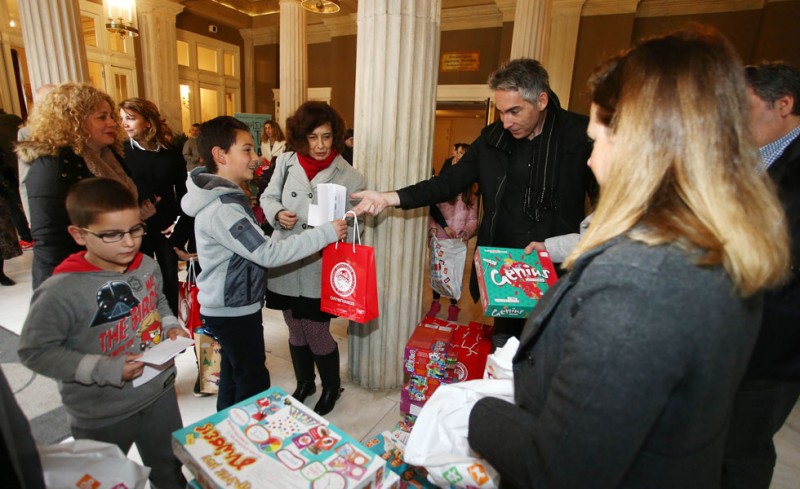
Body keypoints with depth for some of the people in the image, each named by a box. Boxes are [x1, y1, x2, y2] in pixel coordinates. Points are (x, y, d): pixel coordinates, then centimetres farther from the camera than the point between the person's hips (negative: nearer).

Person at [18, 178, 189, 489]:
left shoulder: (147, 266, -9)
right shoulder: (61, 291, -26)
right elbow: (35, 350, -18)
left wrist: (170, 326, -9)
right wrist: (106, 370, -25)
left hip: (160, 393, 5)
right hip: (101, 416, -4)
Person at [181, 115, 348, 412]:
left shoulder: (223, 195, 7)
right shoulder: (222, 208, -26)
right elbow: (268, 254, -31)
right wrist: (326, 232, -28)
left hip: (230, 306, 10)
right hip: (233, 312, -10)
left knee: (233, 375, 23)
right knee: (254, 384, 3)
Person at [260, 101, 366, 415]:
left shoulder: (349, 177, -9)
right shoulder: (286, 162, 0)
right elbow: (268, 197, 11)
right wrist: (277, 213, -10)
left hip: (320, 269, -3)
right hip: (285, 264, 4)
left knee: (317, 334, 6)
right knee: (296, 331, 19)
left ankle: (332, 387, 37)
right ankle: (304, 383, 45)